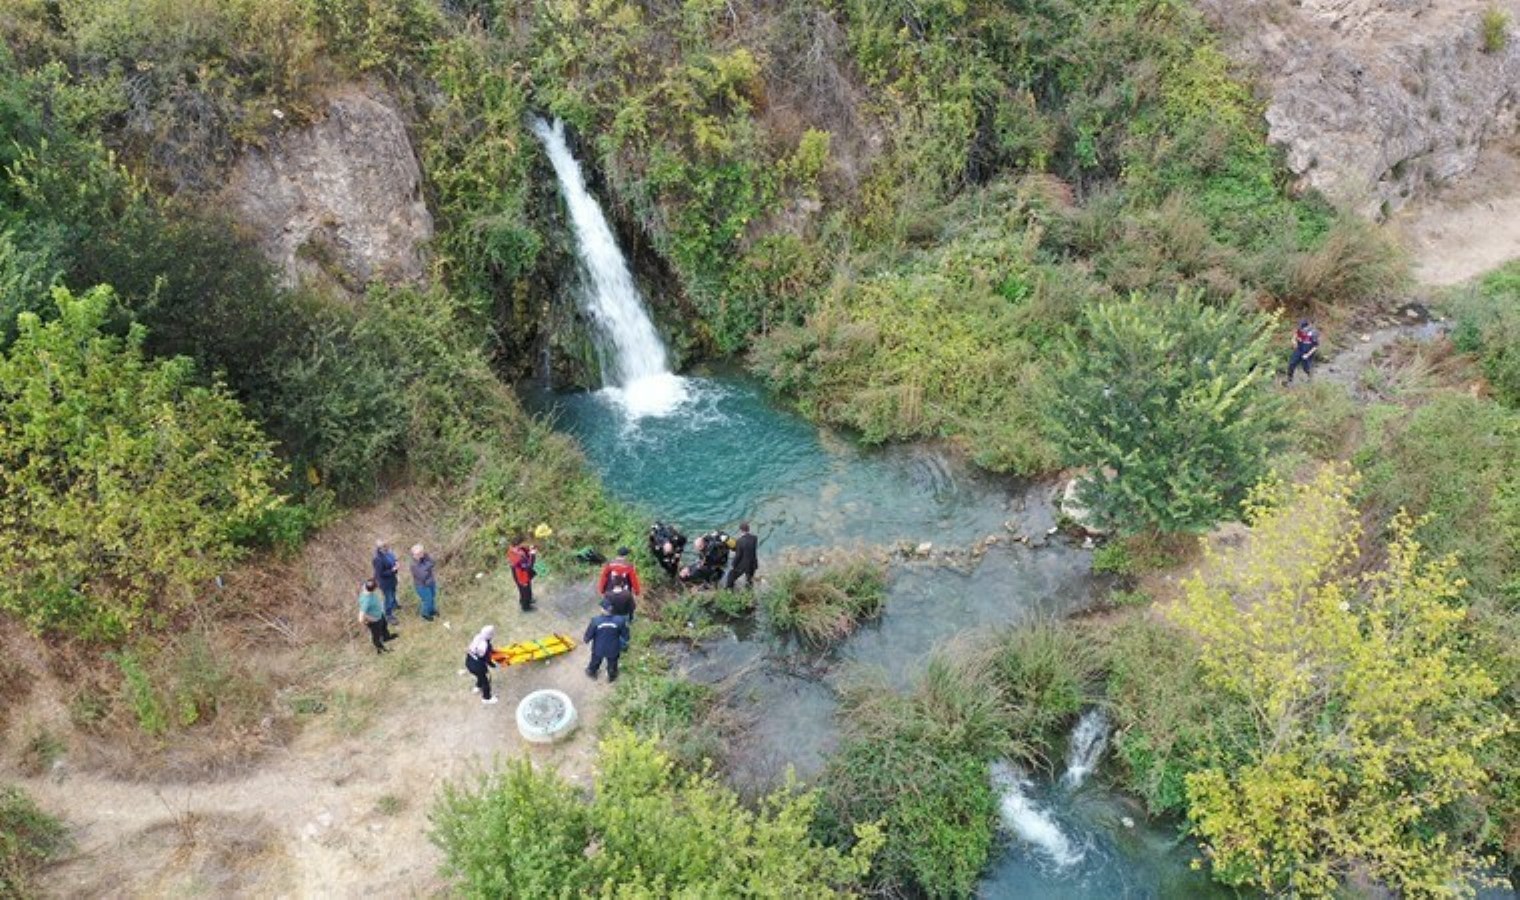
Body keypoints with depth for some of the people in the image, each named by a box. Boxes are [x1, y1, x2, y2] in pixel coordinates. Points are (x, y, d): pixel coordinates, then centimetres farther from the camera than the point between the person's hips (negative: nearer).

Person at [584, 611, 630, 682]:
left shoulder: (596, 621, -31)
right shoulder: (620, 620, -28)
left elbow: (589, 635, -15)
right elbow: (625, 636, -12)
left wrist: (586, 640, 8)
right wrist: (624, 643, 12)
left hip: (598, 649, 0)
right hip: (613, 650, 0)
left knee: (595, 662, 32)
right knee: (612, 664, 30)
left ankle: (592, 673, 60)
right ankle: (611, 677, 56)